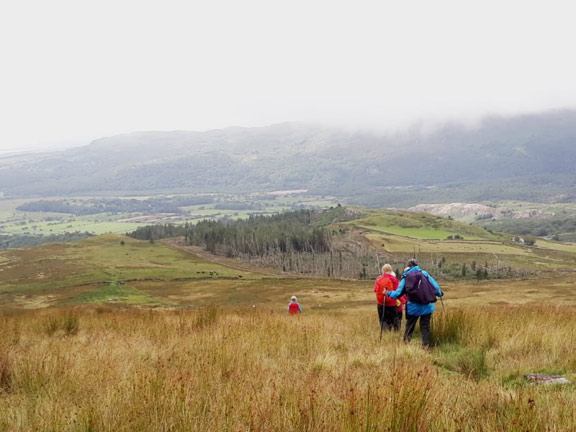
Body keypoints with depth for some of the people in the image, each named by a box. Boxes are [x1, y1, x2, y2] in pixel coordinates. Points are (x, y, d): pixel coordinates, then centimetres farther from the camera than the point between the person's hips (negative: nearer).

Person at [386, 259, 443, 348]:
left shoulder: (405, 277, 1)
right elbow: (435, 286, 2)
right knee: (425, 327, 10)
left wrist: (389, 293, 16)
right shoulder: (424, 274, 1)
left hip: (413, 308, 0)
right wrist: (440, 293, 22)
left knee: (409, 327, 16)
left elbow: (398, 293, 0)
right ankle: (426, 345, 7)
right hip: (426, 307, 0)